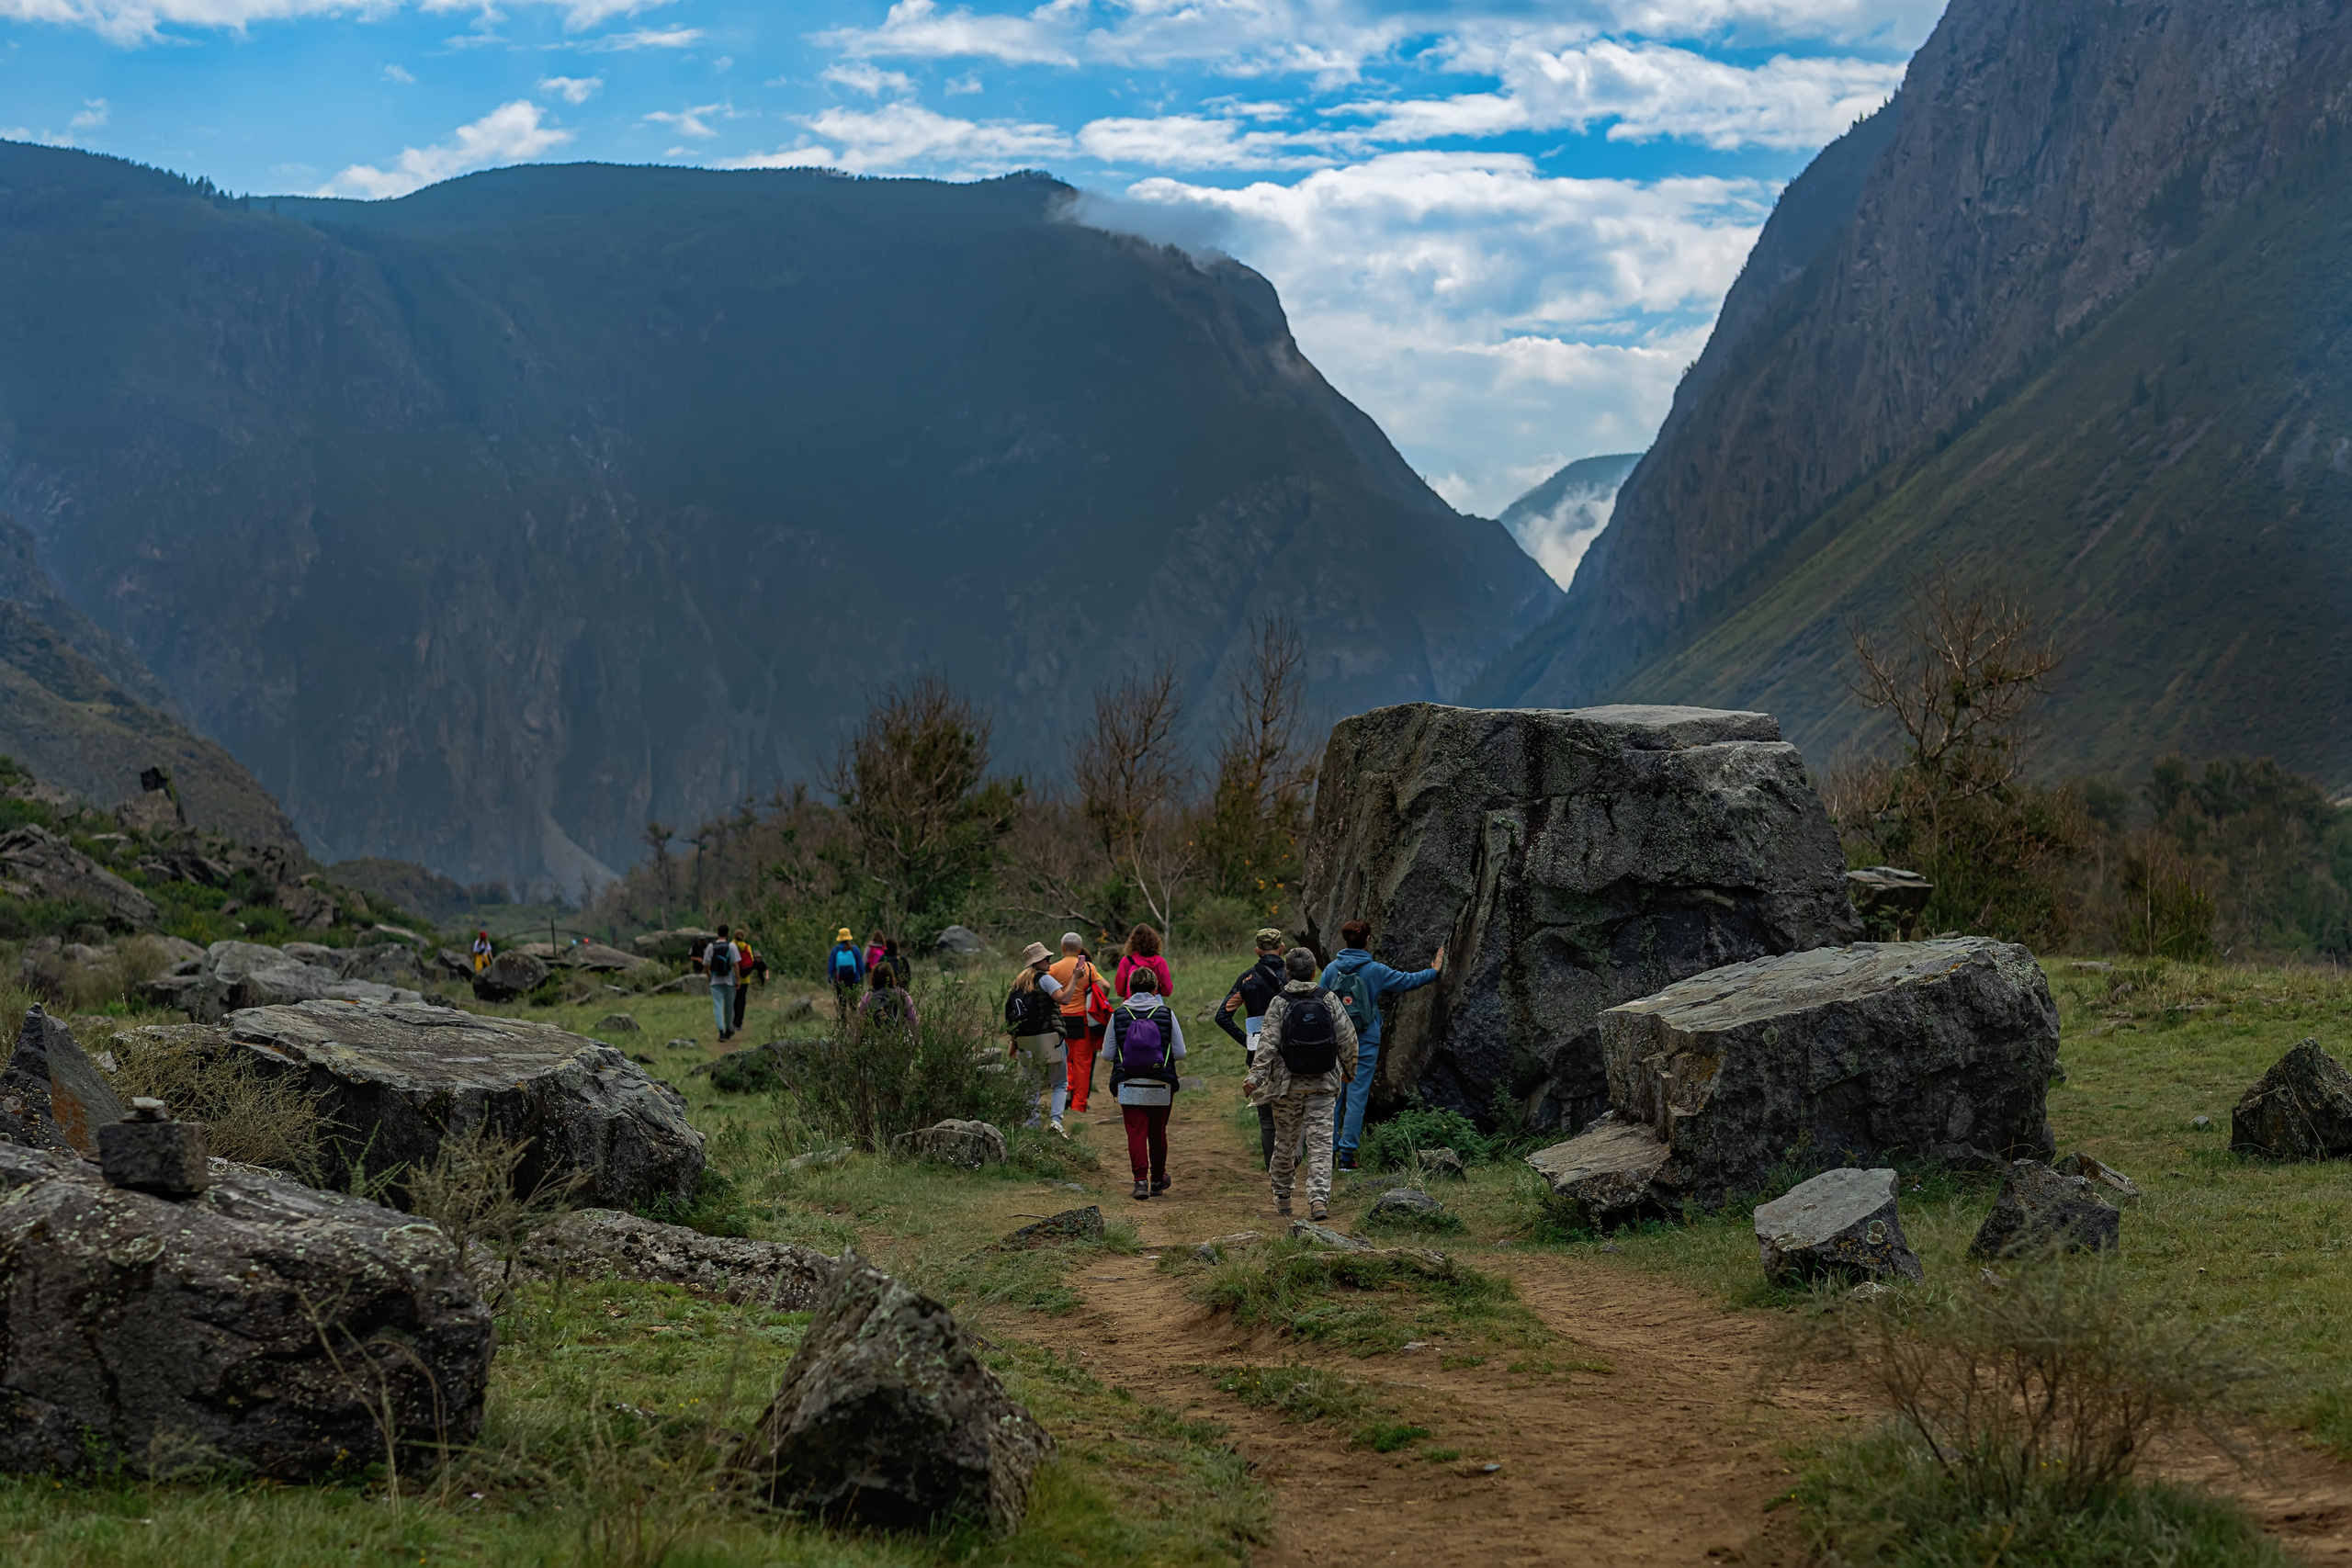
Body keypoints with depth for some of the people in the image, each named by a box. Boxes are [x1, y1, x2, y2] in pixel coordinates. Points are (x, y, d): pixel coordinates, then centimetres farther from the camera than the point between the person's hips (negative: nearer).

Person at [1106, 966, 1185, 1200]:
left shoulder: (1118, 1014, -3)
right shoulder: (1166, 1014, -5)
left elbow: (1108, 1054, 1)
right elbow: (1180, 1053, -3)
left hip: (1129, 1086, -1)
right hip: (1160, 1087, 1)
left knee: (1136, 1132, 2)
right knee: (1158, 1133, 15)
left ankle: (1140, 1179, -11)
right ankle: (1157, 1180, 29)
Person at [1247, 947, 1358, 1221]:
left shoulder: (1279, 1004, -6)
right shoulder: (1329, 1000, 0)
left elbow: (1269, 1043, -14)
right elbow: (1348, 1038, 3)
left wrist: (1255, 1076, -14)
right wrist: (1350, 1070, 17)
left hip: (1288, 1083, -1)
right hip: (1323, 1083, 1)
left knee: (1285, 1139, 13)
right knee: (1320, 1140, -1)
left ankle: (1282, 1196, 28)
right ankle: (1319, 1198, -14)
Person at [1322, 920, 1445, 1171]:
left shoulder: (1331, 969, 0)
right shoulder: (1375, 970, -6)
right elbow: (1409, 981, 4)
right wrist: (1434, 971, 22)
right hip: (1365, 1042, -2)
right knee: (1357, 1097, 1)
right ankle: (1347, 1155, 0)